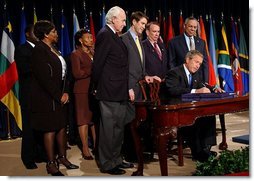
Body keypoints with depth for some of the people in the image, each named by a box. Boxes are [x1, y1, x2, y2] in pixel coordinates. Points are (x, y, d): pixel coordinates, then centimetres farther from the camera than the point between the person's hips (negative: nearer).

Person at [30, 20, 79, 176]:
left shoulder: (53, 49, 14)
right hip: (47, 97, -8)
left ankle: (62, 157, 26)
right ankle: (51, 164, 9)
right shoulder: (39, 50, -12)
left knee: (62, 126, 12)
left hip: (60, 96, 8)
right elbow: (45, 77, -18)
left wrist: (66, 92, 2)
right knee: (50, 129, -1)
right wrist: (59, 95, -15)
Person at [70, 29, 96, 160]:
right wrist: (92, 70, -14)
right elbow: (77, 73, -12)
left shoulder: (93, 53, 17)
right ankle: (85, 149, 5)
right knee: (84, 119, -1)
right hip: (83, 90, -5)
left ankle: (96, 145, 12)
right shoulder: (76, 54, -2)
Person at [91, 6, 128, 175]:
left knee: (118, 127, 16)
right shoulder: (104, 35, -12)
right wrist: (97, 86, -7)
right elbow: (98, 64, -14)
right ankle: (107, 164, 8)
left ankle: (116, 159, 27)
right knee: (108, 127, -1)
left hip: (119, 91, 10)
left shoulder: (115, 36, 16)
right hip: (109, 91, -10)